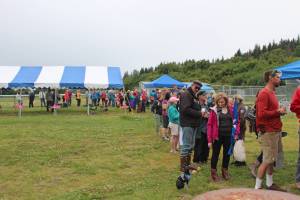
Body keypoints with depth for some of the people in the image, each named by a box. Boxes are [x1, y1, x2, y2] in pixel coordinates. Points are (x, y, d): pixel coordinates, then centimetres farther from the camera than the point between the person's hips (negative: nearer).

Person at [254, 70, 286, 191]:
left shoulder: (272, 93, 16)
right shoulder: (264, 93, -15)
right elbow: (262, 114, -23)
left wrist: (280, 111, 4)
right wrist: (278, 112, -14)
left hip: (275, 130, 10)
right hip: (268, 132, -10)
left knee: (271, 159, 16)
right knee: (267, 160, -6)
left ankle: (270, 184, 28)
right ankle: (257, 187, 3)